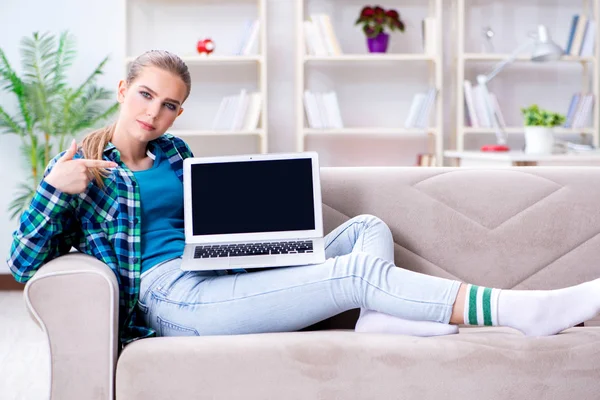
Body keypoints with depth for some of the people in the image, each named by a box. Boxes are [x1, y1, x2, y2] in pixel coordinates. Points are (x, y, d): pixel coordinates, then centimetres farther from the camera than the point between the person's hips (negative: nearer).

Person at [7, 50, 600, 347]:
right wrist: (56, 188, -17)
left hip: (221, 277, 8)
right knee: (360, 272, -23)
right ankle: (526, 311, -28)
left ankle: (381, 324, -31)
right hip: (173, 296, -8)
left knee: (368, 229, 0)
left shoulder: (172, 152, 20)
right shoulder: (79, 162, 4)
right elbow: (23, 263, -2)